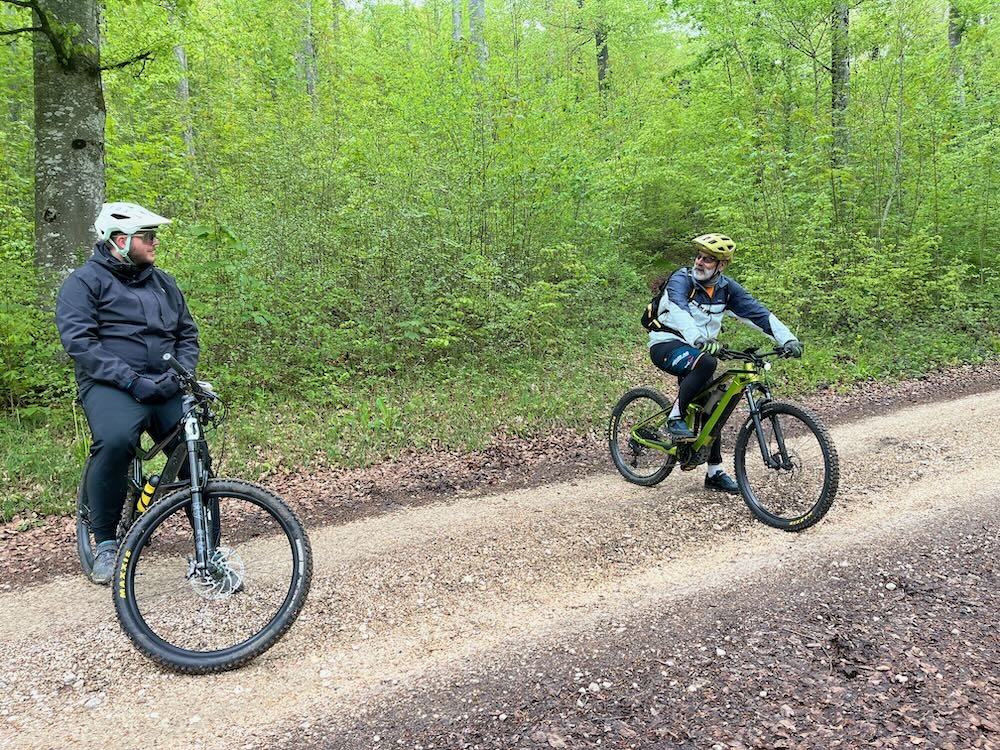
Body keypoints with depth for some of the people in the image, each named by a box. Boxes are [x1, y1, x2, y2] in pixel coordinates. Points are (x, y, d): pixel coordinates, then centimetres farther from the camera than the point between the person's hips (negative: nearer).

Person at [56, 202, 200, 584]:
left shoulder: (163, 283, 18)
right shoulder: (84, 281, 2)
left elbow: (188, 334, 18)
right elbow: (78, 340, -10)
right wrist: (133, 381, -19)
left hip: (165, 387, 5)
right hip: (111, 385, -4)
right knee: (115, 441, -33)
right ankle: (105, 542, -13)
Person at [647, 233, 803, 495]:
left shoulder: (727, 289, -1)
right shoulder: (681, 279, -17)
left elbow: (760, 313, -6)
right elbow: (679, 310, -37)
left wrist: (788, 339, -21)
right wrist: (699, 339, -56)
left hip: (695, 349, 6)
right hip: (666, 345, -6)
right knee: (705, 363, -35)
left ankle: (714, 472, 13)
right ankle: (675, 419, -20)